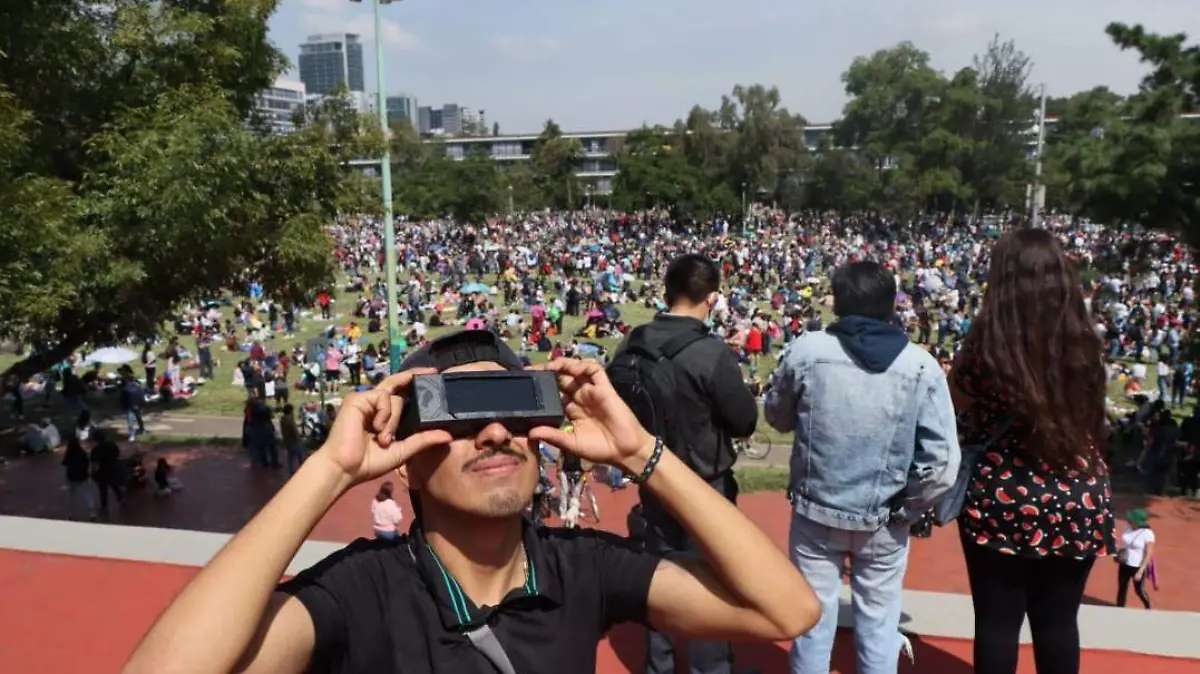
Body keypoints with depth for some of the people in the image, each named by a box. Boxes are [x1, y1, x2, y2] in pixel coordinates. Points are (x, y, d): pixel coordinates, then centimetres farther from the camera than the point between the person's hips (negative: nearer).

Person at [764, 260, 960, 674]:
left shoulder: (806, 350, -11)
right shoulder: (921, 365, -12)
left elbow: (777, 418, 4)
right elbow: (942, 459, -11)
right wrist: (909, 508, 3)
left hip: (817, 510, 0)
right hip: (884, 520, 0)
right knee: (878, 621, 18)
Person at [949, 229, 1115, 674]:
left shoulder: (985, 341, -12)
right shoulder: (1083, 342, -3)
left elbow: (958, 414, 0)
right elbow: (1093, 418, 12)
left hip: (1000, 498, -3)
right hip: (1077, 500, 3)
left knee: (997, 620, 9)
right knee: (1059, 620, 15)